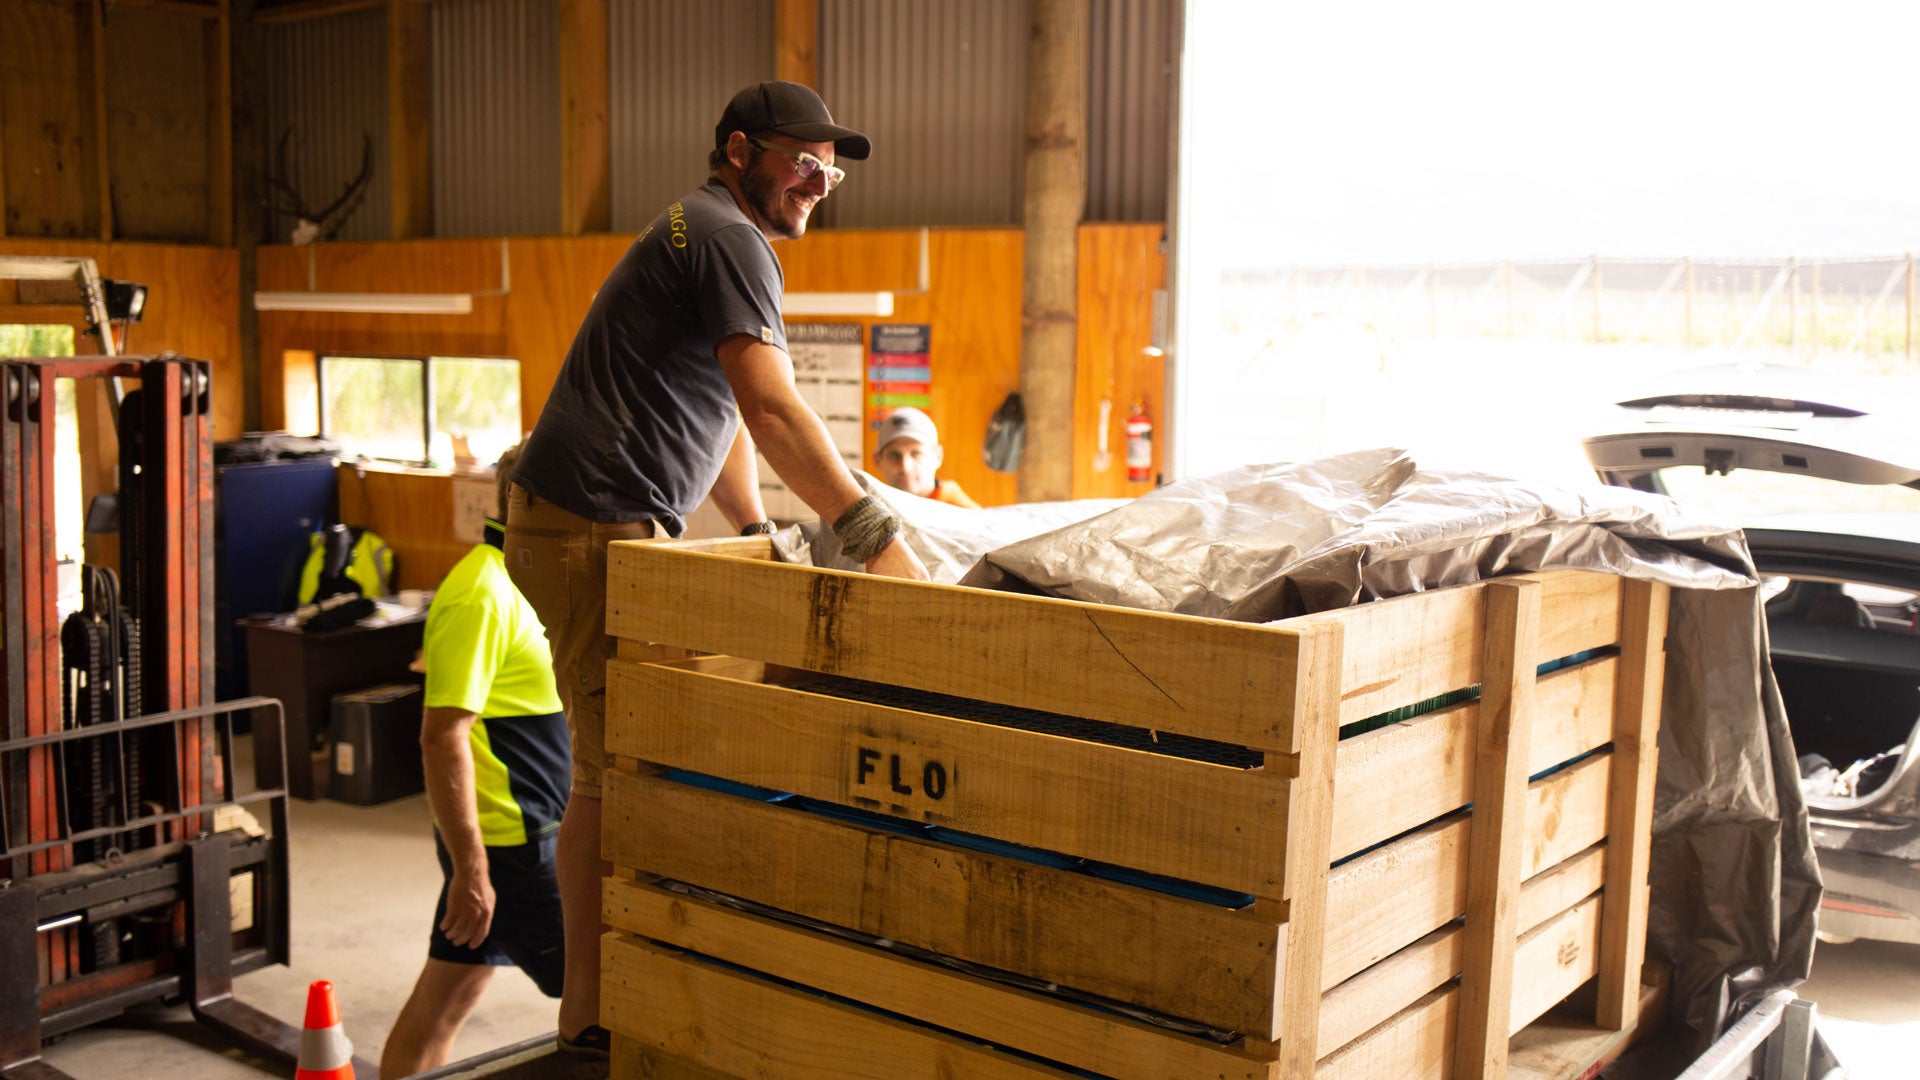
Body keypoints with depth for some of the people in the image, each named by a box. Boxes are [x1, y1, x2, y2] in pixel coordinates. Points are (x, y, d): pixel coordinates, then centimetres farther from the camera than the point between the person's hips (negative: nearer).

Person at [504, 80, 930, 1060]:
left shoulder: (704, 239, 23)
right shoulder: (727, 239, -11)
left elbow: (723, 416, 25)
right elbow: (771, 410, -24)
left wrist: (757, 531, 17)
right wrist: (874, 534, -26)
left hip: (621, 534, 11)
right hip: (592, 529, -11)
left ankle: (608, 992, 23)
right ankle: (592, 1014, 2)